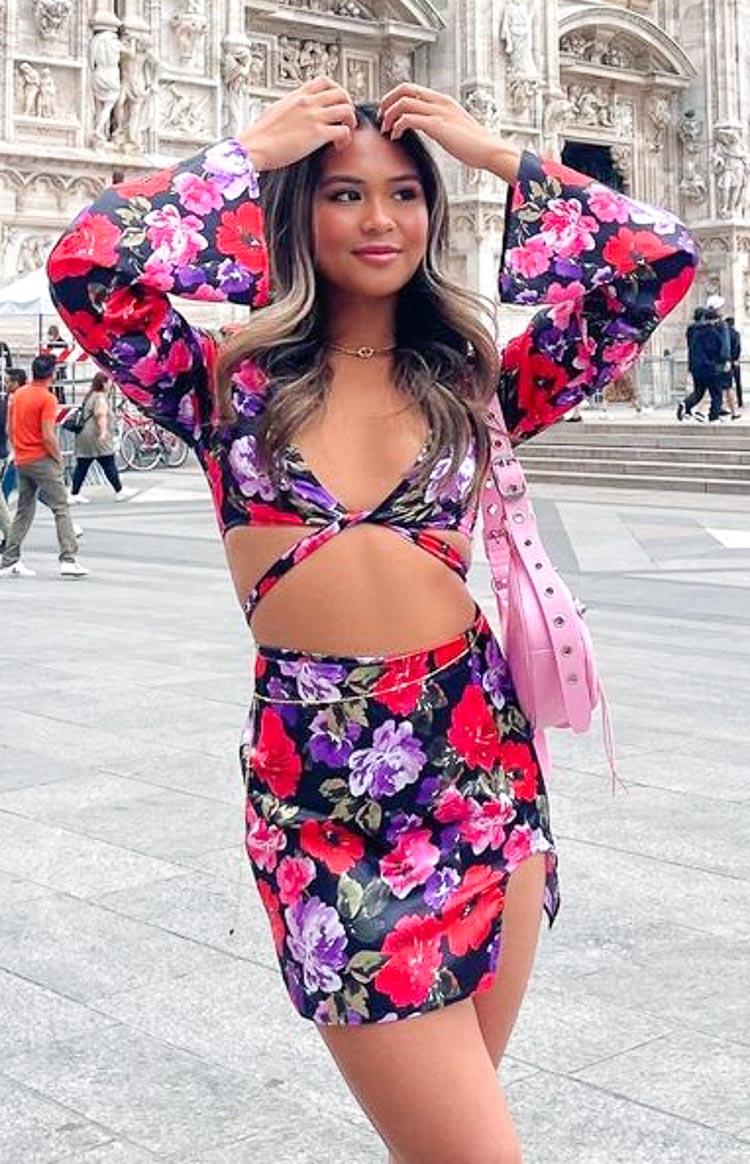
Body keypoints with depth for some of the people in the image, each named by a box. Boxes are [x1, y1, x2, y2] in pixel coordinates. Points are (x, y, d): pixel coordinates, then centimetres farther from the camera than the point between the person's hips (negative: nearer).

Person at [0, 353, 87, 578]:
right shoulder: (47, 399, -13)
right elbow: (47, 436, -18)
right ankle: (68, 560, -11)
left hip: (21, 462, 7)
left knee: (24, 511, 13)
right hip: (42, 460, -7)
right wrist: (59, 458, -6)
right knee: (61, 509, -3)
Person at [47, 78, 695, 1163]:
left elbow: (663, 260, 2)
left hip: (484, 758, 3)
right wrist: (252, 150, -3)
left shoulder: (474, 381, 8)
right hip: (316, 779, -2)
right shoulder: (233, 377, 4)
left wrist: (497, 154, 5)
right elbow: (85, 265, -13)